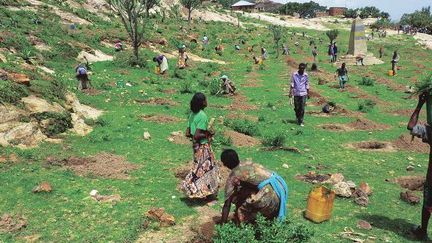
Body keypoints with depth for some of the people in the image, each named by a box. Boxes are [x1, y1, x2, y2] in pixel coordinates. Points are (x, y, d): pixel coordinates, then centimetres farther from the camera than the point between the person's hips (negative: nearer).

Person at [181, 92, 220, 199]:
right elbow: (197, 135, -26)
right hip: (203, 146, -8)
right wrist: (208, 134, -11)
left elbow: (187, 133, 6)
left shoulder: (192, 114, 4)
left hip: (196, 145, 8)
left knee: (199, 167, 20)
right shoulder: (202, 116, -21)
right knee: (206, 169, 3)